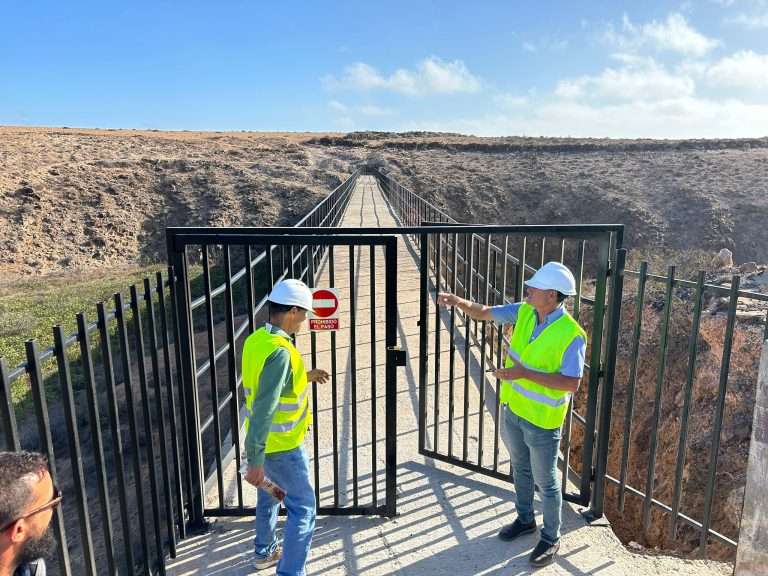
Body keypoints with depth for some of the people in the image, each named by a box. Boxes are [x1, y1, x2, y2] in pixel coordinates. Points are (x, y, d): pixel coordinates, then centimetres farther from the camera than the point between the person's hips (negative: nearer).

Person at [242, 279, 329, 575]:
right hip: (281, 444, -9)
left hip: (265, 438, 9)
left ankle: (264, 551, 47)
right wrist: (255, 460, -28)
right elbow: (264, 409, -31)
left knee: (270, 492, 28)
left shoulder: (257, 339, -2)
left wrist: (305, 377, 15)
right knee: (303, 508, 4)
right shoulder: (280, 351, -30)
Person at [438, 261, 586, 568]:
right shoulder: (524, 312, -7)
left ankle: (551, 539, 35)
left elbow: (571, 383, -26)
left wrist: (526, 373, -32)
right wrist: (459, 301, -20)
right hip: (511, 409, 7)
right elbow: (484, 313, -1)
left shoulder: (571, 335, -26)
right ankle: (525, 519, 48)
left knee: (546, 482, 13)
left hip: (541, 419, -6)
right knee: (520, 468, 25)